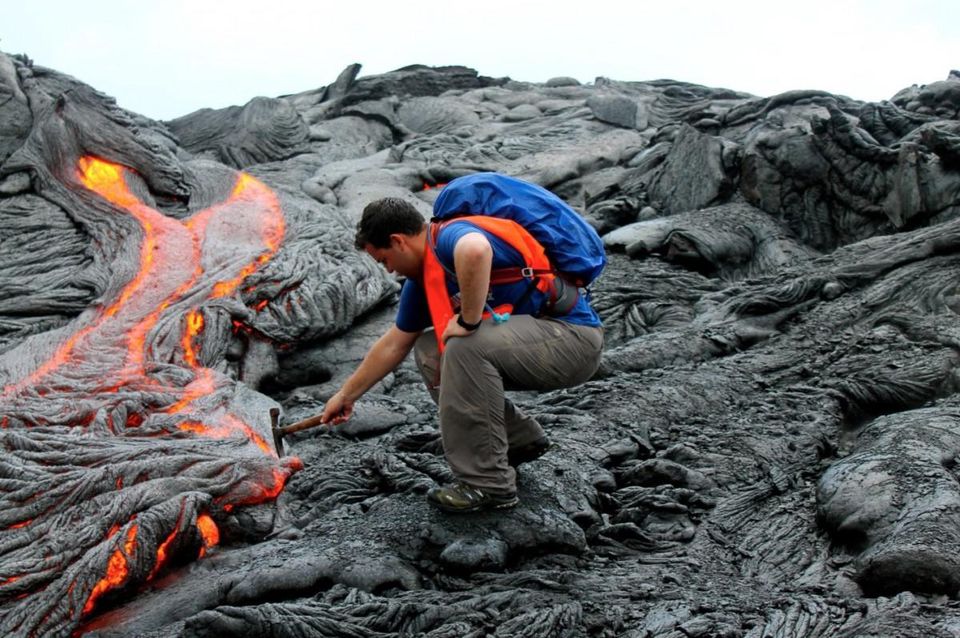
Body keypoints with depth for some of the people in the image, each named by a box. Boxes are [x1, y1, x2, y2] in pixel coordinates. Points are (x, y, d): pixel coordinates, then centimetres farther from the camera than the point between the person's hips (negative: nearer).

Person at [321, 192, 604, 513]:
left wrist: (469, 321, -31)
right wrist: (346, 395, 27)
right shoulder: (421, 280, 9)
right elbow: (393, 344, 20)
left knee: (467, 348, -29)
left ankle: (489, 484, -17)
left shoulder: (450, 236, -19)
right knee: (428, 351, 8)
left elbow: (475, 250, -45)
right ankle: (520, 439, 15)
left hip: (573, 336, -9)